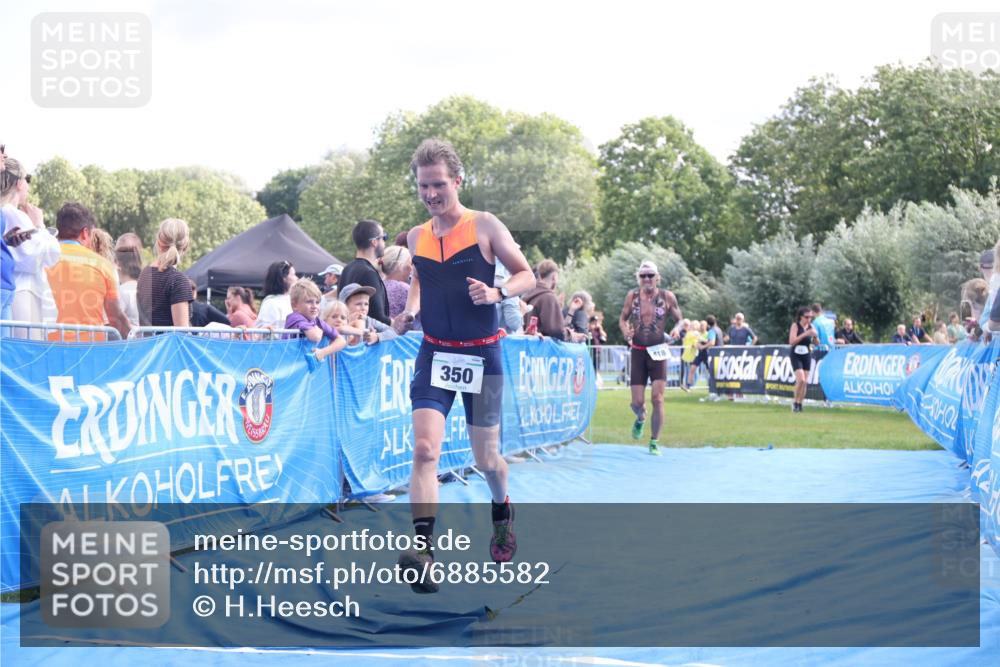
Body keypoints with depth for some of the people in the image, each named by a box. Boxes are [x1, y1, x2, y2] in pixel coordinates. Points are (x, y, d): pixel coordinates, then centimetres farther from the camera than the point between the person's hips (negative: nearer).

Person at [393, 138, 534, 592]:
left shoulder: (484, 226, -6)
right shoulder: (416, 237, 6)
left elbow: (527, 275, -2)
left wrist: (498, 292, -21)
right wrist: (411, 309, 3)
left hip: (481, 355, -2)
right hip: (434, 353, 2)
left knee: (486, 459, 9)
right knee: (424, 449, -17)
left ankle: (502, 513, 42)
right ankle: (423, 549, -23)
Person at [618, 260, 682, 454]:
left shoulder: (667, 296, -2)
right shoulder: (632, 296, 2)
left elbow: (679, 320, 7)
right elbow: (623, 318, 13)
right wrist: (626, 331, -9)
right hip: (638, 351, 1)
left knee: (657, 398, -10)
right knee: (637, 402, 0)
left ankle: (654, 442, 2)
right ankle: (640, 419, 37)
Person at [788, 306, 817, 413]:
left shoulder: (811, 326, 4)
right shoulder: (795, 325, -8)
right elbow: (792, 341, -19)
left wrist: (815, 336, -13)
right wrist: (805, 334, -25)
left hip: (807, 356, 4)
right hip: (796, 355, -4)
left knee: (805, 382, 2)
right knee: (801, 379, -18)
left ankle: (799, 404, 15)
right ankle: (795, 401, 0)